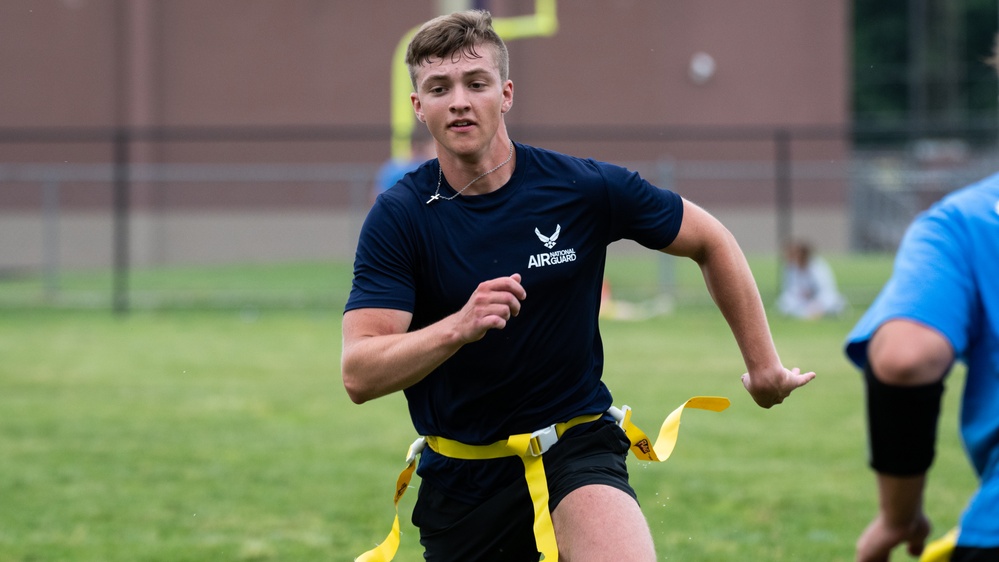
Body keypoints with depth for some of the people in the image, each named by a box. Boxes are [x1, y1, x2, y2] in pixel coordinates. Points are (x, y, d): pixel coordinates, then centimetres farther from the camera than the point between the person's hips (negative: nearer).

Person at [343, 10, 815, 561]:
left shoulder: (585, 187, -7)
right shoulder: (397, 216, -9)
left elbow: (710, 241, 9)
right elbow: (359, 375, -17)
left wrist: (763, 365, 10)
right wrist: (459, 327, -33)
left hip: (574, 448, -2)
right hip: (459, 471, 2)